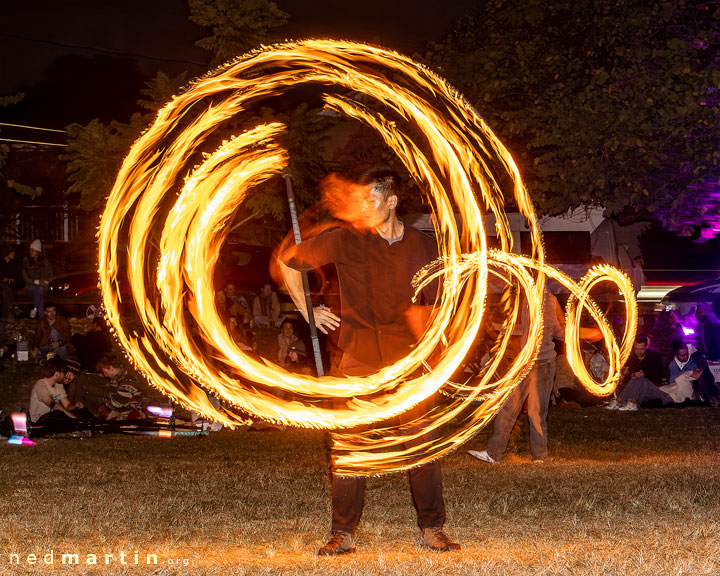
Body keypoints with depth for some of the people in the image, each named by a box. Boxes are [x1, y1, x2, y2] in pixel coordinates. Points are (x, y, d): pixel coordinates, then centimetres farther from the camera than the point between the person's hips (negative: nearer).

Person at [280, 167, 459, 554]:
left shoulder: (421, 247, 5)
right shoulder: (346, 240, -1)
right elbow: (289, 262, 7)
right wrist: (307, 311, 3)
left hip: (407, 356, 1)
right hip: (358, 358, -1)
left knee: (422, 442, 0)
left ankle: (432, 529, 11)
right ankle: (343, 533, 8)